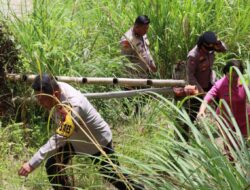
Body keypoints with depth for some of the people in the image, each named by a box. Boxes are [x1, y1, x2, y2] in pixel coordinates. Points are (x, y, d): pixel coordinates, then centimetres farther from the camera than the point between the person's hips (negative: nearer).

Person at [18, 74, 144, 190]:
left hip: (98, 142, -7)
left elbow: (57, 140, -46)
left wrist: (32, 164, -50)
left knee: (114, 177, 9)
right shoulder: (57, 88, -21)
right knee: (52, 166, -2)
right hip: (75, 138, 7)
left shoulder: (73, 107, -44)